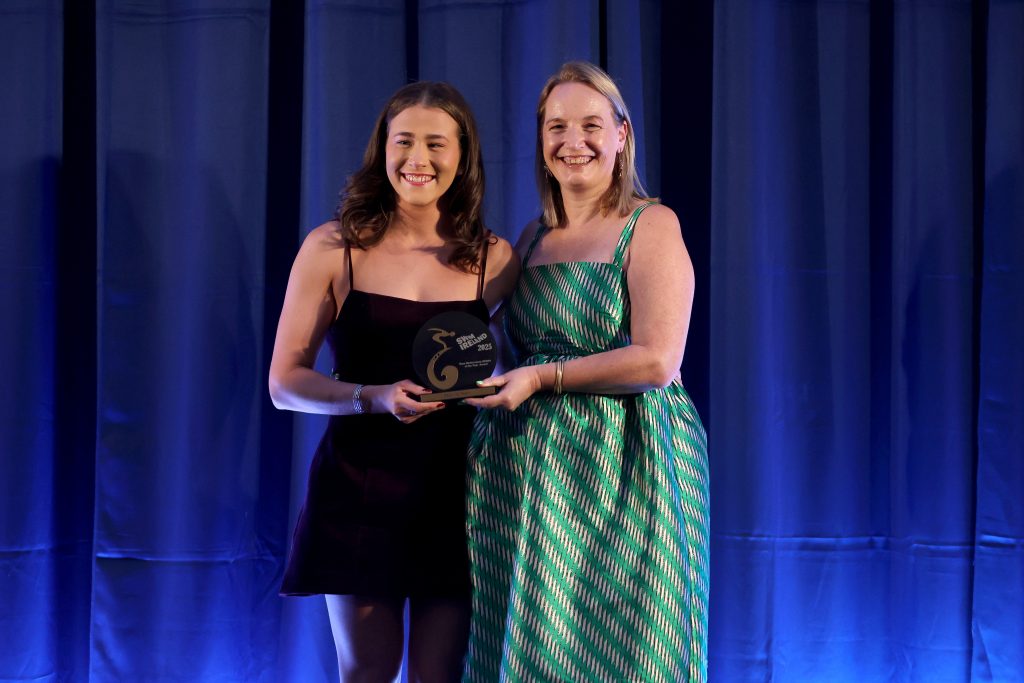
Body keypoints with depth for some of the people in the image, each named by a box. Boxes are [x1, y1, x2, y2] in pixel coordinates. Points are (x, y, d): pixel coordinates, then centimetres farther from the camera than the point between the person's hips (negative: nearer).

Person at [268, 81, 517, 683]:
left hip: (454, 491, 1)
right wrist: (374, 398, -19)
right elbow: (285, 382, -4)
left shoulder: (493, 259, 3)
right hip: (360, 487, -1)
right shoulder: (334, 249, -2)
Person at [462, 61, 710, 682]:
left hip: (624, 466, -6)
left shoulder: (651, 226, -5)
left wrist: (542, 378, -15)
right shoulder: (534, 238, 14)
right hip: (532, 469, 6)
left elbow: (657, 361, -16)